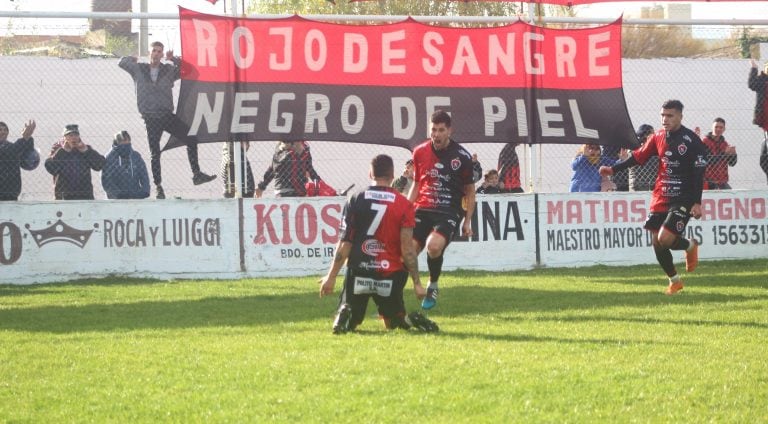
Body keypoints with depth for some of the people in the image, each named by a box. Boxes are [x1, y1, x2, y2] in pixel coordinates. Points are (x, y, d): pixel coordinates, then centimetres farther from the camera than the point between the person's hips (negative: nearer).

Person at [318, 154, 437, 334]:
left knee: (347, 324, 14)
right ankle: (410, 320, -18)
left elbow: (345, 243, -3)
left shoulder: (355, 200, -1)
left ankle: (344, 316, -24)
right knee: (394, 323, 19)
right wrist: (417, 282, 0)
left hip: (358, 272, 0)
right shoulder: (403, 204, -2)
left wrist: (331, 277, 3)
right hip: (391, 275, 0)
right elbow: (407, 248, -6)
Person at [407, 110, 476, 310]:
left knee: (434, 245, -29)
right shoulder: (420, 152, 7)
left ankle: (433, 286, -3)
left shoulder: (462, 157, -2)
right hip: (422, 210, 3)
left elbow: (470, 191, 8)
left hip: (449, 212, -3)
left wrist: (467, 221, 4)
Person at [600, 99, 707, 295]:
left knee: (665, 238, -19)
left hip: (682, 199, -6)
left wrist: (697, 203, -16)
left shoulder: (691, 140, -10)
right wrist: (613, 169, 5)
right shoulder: (658, 137, 6)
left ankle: (690, 246, 14)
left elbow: (699, 173, -11)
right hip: (660, 198, 6)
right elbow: (638, 156, 14)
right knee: (657, 242, 4)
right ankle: (674, 280, 23)